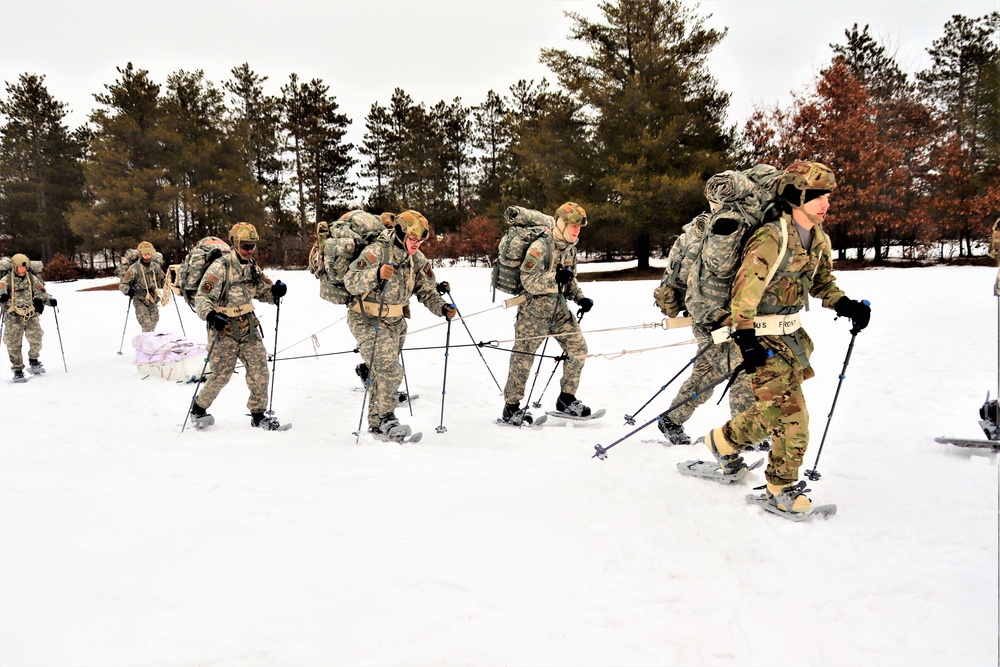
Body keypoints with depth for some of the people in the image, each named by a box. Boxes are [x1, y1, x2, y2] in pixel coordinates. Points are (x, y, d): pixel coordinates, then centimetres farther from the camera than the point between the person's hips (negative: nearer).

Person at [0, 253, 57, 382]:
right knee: (14, 345, 2)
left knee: (36, 339, -16)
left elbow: (41, 293, 13)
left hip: (31, 316, 1)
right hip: (13, 318, -1)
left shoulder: (32, 279, 7)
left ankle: (33, 362, 9)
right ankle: (17, 370, 13)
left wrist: (50, 300, -6)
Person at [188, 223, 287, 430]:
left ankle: (258, 415, 14)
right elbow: (201, 297, -14)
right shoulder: (220, 267, -15)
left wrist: (275, 291, -7)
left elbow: (262, 291, 15)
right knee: (221, 375, 1)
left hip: (248, 327, 6)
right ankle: (198, 408, 26)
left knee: (260, 372, 1)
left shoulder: (253, 266, 6)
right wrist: (211, 316, -31)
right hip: (224, 330, -6)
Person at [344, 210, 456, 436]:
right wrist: (377, 274, -47)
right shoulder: (377, 251, -19)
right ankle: (386, 417, -3)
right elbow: (351, 281, -29)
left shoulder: (417, 259, 2)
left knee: (382, 373, 15)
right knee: (390, 370, -21)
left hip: (395, 323, 7)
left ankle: (376, 424, 29)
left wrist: (442, 308, -10)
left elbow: (427, 291, 9)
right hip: (368, 321, -7)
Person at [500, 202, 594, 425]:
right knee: (523, 357, -2)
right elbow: (528, 281, -23)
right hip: (534, 311, -7)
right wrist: (555, 277, -34)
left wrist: (580, 298, 5)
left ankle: (566, 398, 17)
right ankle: (511, 408, 10)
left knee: (578, 348, 2)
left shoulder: (570, 248, 9)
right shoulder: (540, 246, -18)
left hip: (559, 310, 8)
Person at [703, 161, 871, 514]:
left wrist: (845, 305, -1)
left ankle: (726, 440, 30)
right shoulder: (771, 239, -22)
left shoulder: (818, 238, 5)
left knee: (774, 408, 10)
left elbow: (821, 281, 17)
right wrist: (746, 339, -24)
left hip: (791, 334, 8)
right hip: (763, 337, -8)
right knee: (790, 415, -6)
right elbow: (744, 291, -21)